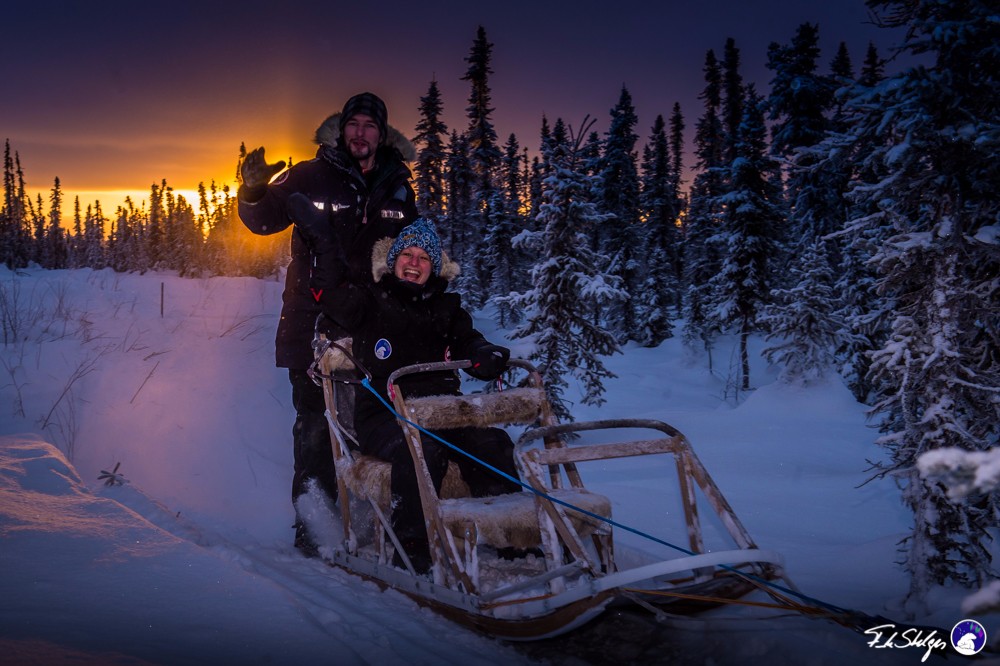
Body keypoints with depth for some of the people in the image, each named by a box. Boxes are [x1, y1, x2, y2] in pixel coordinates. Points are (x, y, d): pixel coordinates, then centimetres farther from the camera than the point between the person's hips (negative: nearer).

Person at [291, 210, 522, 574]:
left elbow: (468, 343, 12)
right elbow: (331, 288, -4)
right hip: (381, 415, -4)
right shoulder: (370, 301, 11)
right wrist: (321, 238, -11)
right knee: (422, 449, -35)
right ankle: (412, 547, -28)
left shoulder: (446, 308, 21)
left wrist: (487, 356, -10)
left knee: (492, 444, -23)